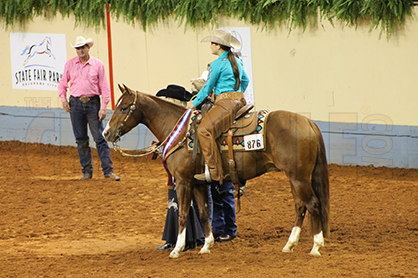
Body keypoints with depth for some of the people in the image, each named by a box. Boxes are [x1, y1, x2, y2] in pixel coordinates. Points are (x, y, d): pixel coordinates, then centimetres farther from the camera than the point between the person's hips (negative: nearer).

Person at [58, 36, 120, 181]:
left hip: (93, 103, -2)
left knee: (100, 138, -5)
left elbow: (104, 87, 1)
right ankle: (87, 171, 13)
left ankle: (108, 170, -5)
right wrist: (63, 99, 2)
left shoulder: (98, 64, 0)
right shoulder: (70, 64, 6)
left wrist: (103, 107, -6)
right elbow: (63, 83, 16)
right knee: (81, 140, 5)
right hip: (76, 104, 2)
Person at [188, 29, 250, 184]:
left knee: (204, 129, -24)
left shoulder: (217, 64, -10)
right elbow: (245, 81, 30)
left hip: (225, 103, -10)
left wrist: (194, 103, 7)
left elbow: (207, 88, -5)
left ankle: (213, 172, -32)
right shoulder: (237, 62, 16)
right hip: (239, 100, 10)